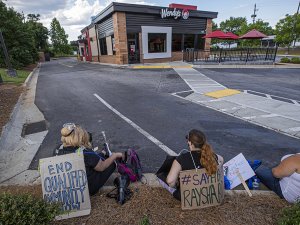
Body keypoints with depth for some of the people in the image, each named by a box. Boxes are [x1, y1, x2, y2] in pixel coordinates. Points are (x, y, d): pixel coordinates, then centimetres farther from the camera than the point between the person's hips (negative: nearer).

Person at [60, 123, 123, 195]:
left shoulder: (61, 149, -13)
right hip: (90, 188, -6)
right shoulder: (85, 154, -33)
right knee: (113, 162, 5)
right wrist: (115, 155, -4)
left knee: (101, 155, 14)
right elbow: (102, 167, -17)